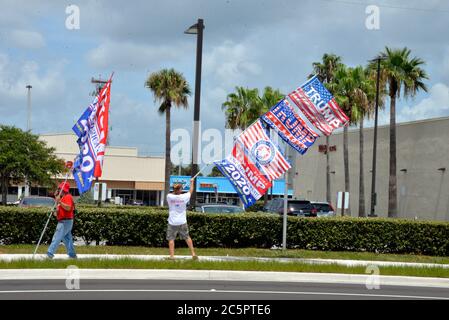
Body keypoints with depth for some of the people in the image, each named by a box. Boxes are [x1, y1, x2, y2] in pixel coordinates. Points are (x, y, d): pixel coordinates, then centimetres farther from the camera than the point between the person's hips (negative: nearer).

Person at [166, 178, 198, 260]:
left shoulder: (169, 196, -9)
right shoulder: (184, 197, -8)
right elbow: (190, 191, 11)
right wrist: (192, 182, 25)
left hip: (172, 223, -1)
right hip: (182, 222, 1)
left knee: (171, 239, 3)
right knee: (187, 237, 14)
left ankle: (172, 255, -3)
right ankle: (193, 254, 15)